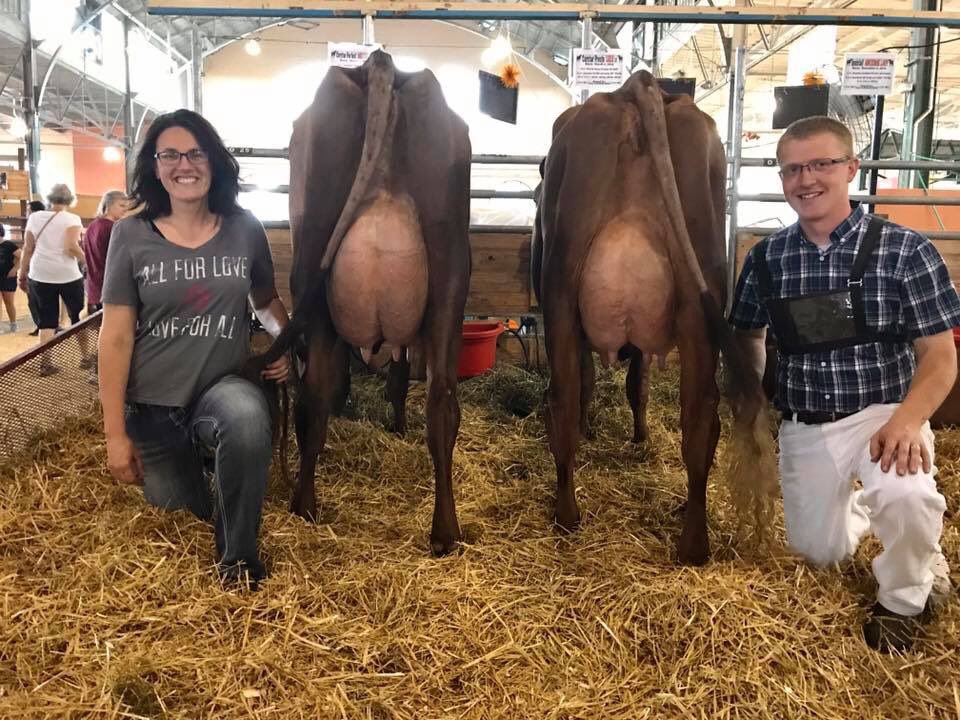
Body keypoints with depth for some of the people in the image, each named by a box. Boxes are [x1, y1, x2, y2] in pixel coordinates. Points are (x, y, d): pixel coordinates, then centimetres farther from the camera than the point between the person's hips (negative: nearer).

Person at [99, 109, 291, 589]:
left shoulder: (244, 230, -3)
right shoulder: (131, 235, -7)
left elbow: (267, 301, 15)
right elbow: (116, 336, -7)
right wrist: (115, 433, -9)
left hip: (222, 386, 0)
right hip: (150, 404, 1)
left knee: (249, 417, -37)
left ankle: (237, 554, -14)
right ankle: (191, 456, 49)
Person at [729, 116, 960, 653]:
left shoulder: (905, 251, -11)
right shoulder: (766, 259, -2)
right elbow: (748, 336, 13)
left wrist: (908, 419, -26)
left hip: (884, 412, -3)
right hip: (804, 426, 4)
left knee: (906, 494, -35)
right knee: (818, 551, 10)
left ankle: (904, 599, -2)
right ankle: (857, 506, 47)